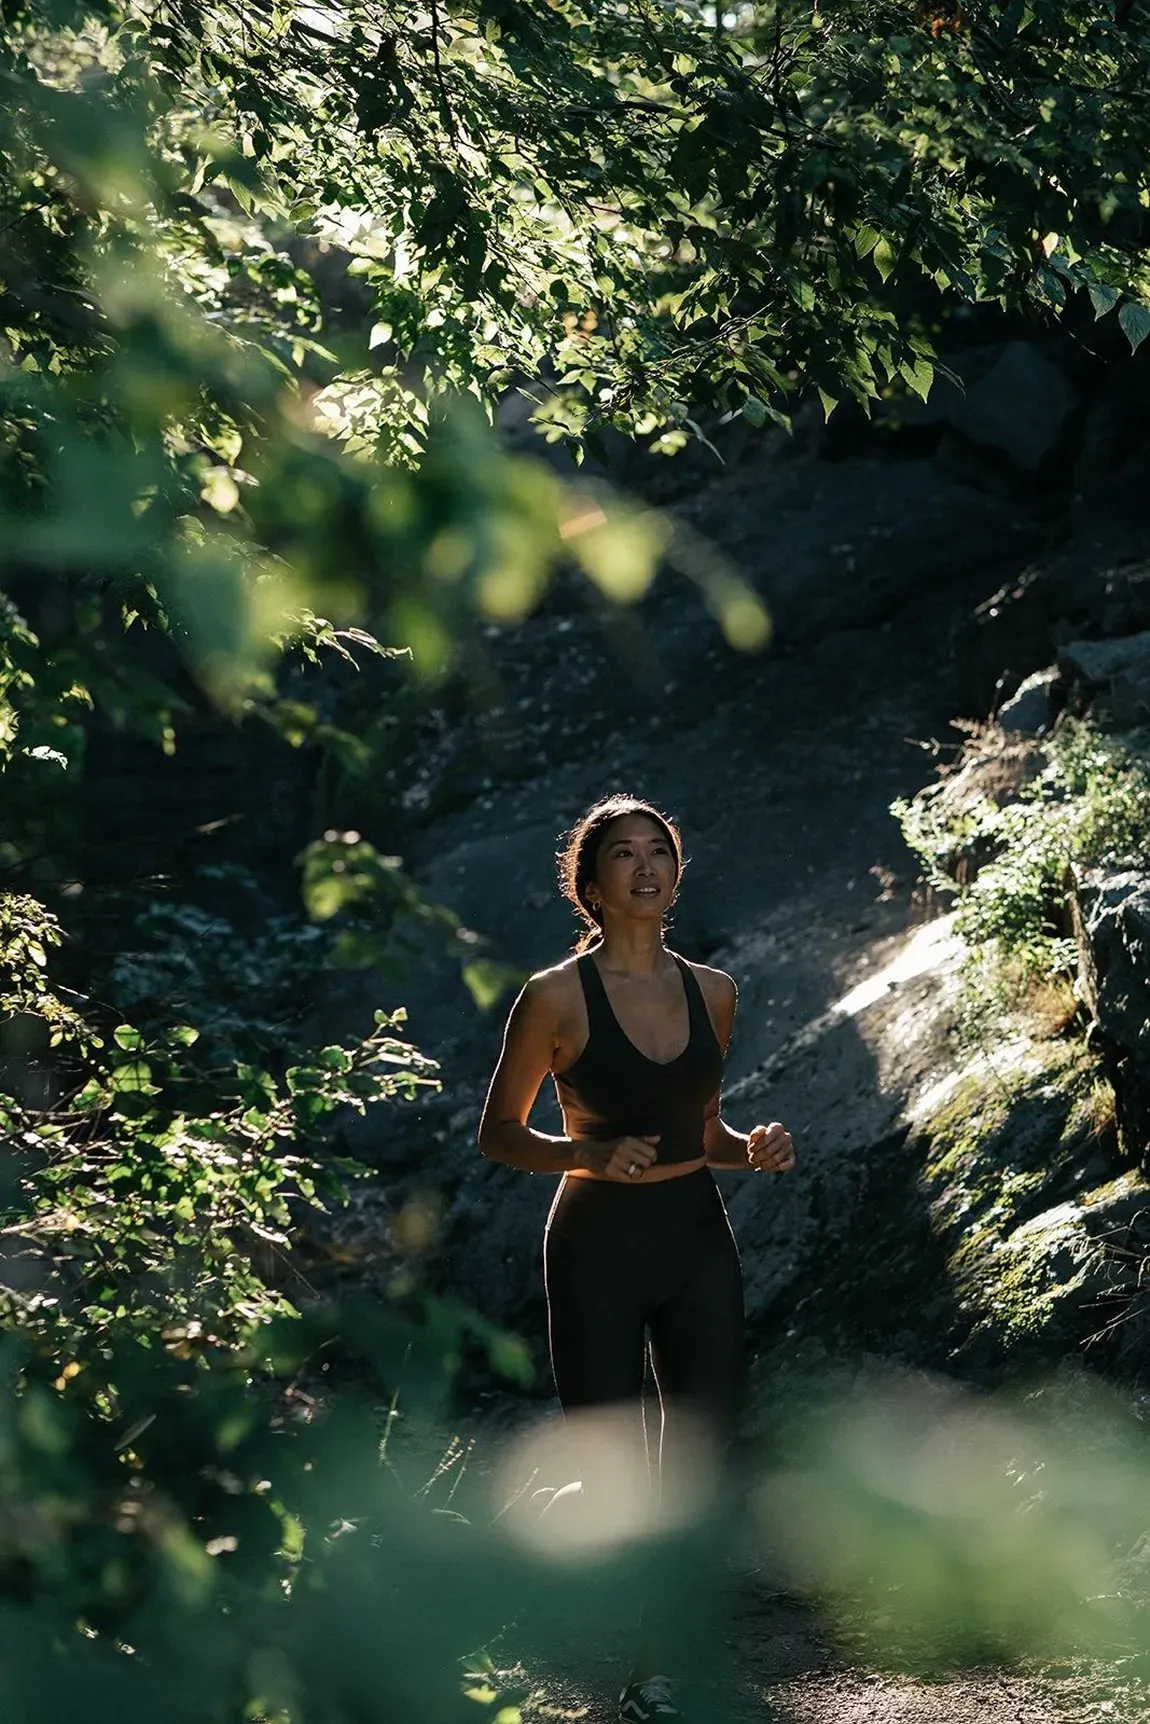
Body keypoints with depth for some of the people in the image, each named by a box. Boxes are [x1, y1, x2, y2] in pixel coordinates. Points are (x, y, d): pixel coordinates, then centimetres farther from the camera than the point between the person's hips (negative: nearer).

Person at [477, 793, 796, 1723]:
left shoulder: (712, 992, 6)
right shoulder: (557, 998, -9)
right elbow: (499, 1133, -2)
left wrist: (753, 1147, -2)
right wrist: (589, 1154, -18)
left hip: (700, 1244, 4)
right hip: (599, 1248, -4)